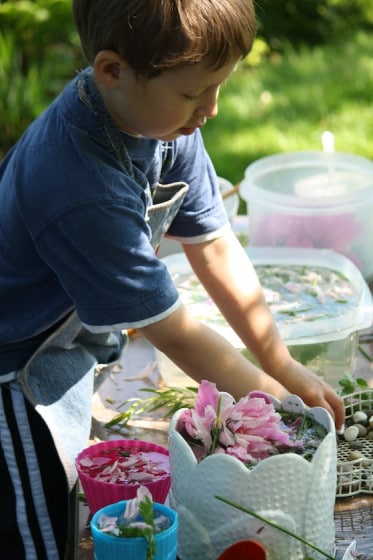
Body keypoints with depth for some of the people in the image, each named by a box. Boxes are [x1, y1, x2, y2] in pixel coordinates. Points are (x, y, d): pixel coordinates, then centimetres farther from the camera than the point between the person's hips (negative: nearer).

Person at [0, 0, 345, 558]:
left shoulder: (162, 113, -13)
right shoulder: (86, 194, -38)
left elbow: (214, 245, -3)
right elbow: (175, 334, -28)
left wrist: (284, 366, -2)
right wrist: (282, 407, -18)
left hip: (66, 343, 8)